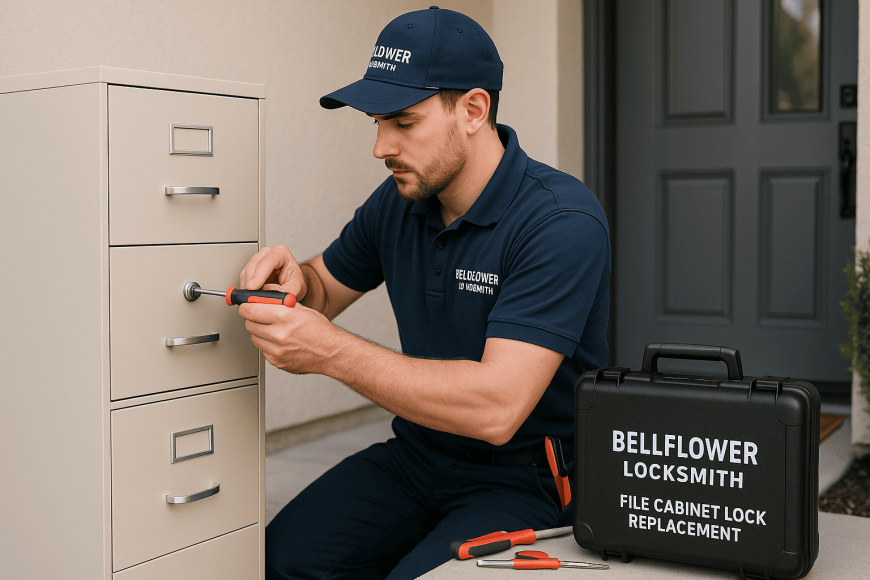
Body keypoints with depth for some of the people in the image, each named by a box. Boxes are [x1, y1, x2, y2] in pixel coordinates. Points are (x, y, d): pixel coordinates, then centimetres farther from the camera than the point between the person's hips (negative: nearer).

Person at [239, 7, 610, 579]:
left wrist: (330, 351, -32)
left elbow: (497, 406, -31)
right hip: (419, 452, 6)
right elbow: (327, 288, 18)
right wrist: (294, 280, -9)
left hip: (527, 478, -6)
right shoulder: (397, 203, 1)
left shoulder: (563, 223, -22)